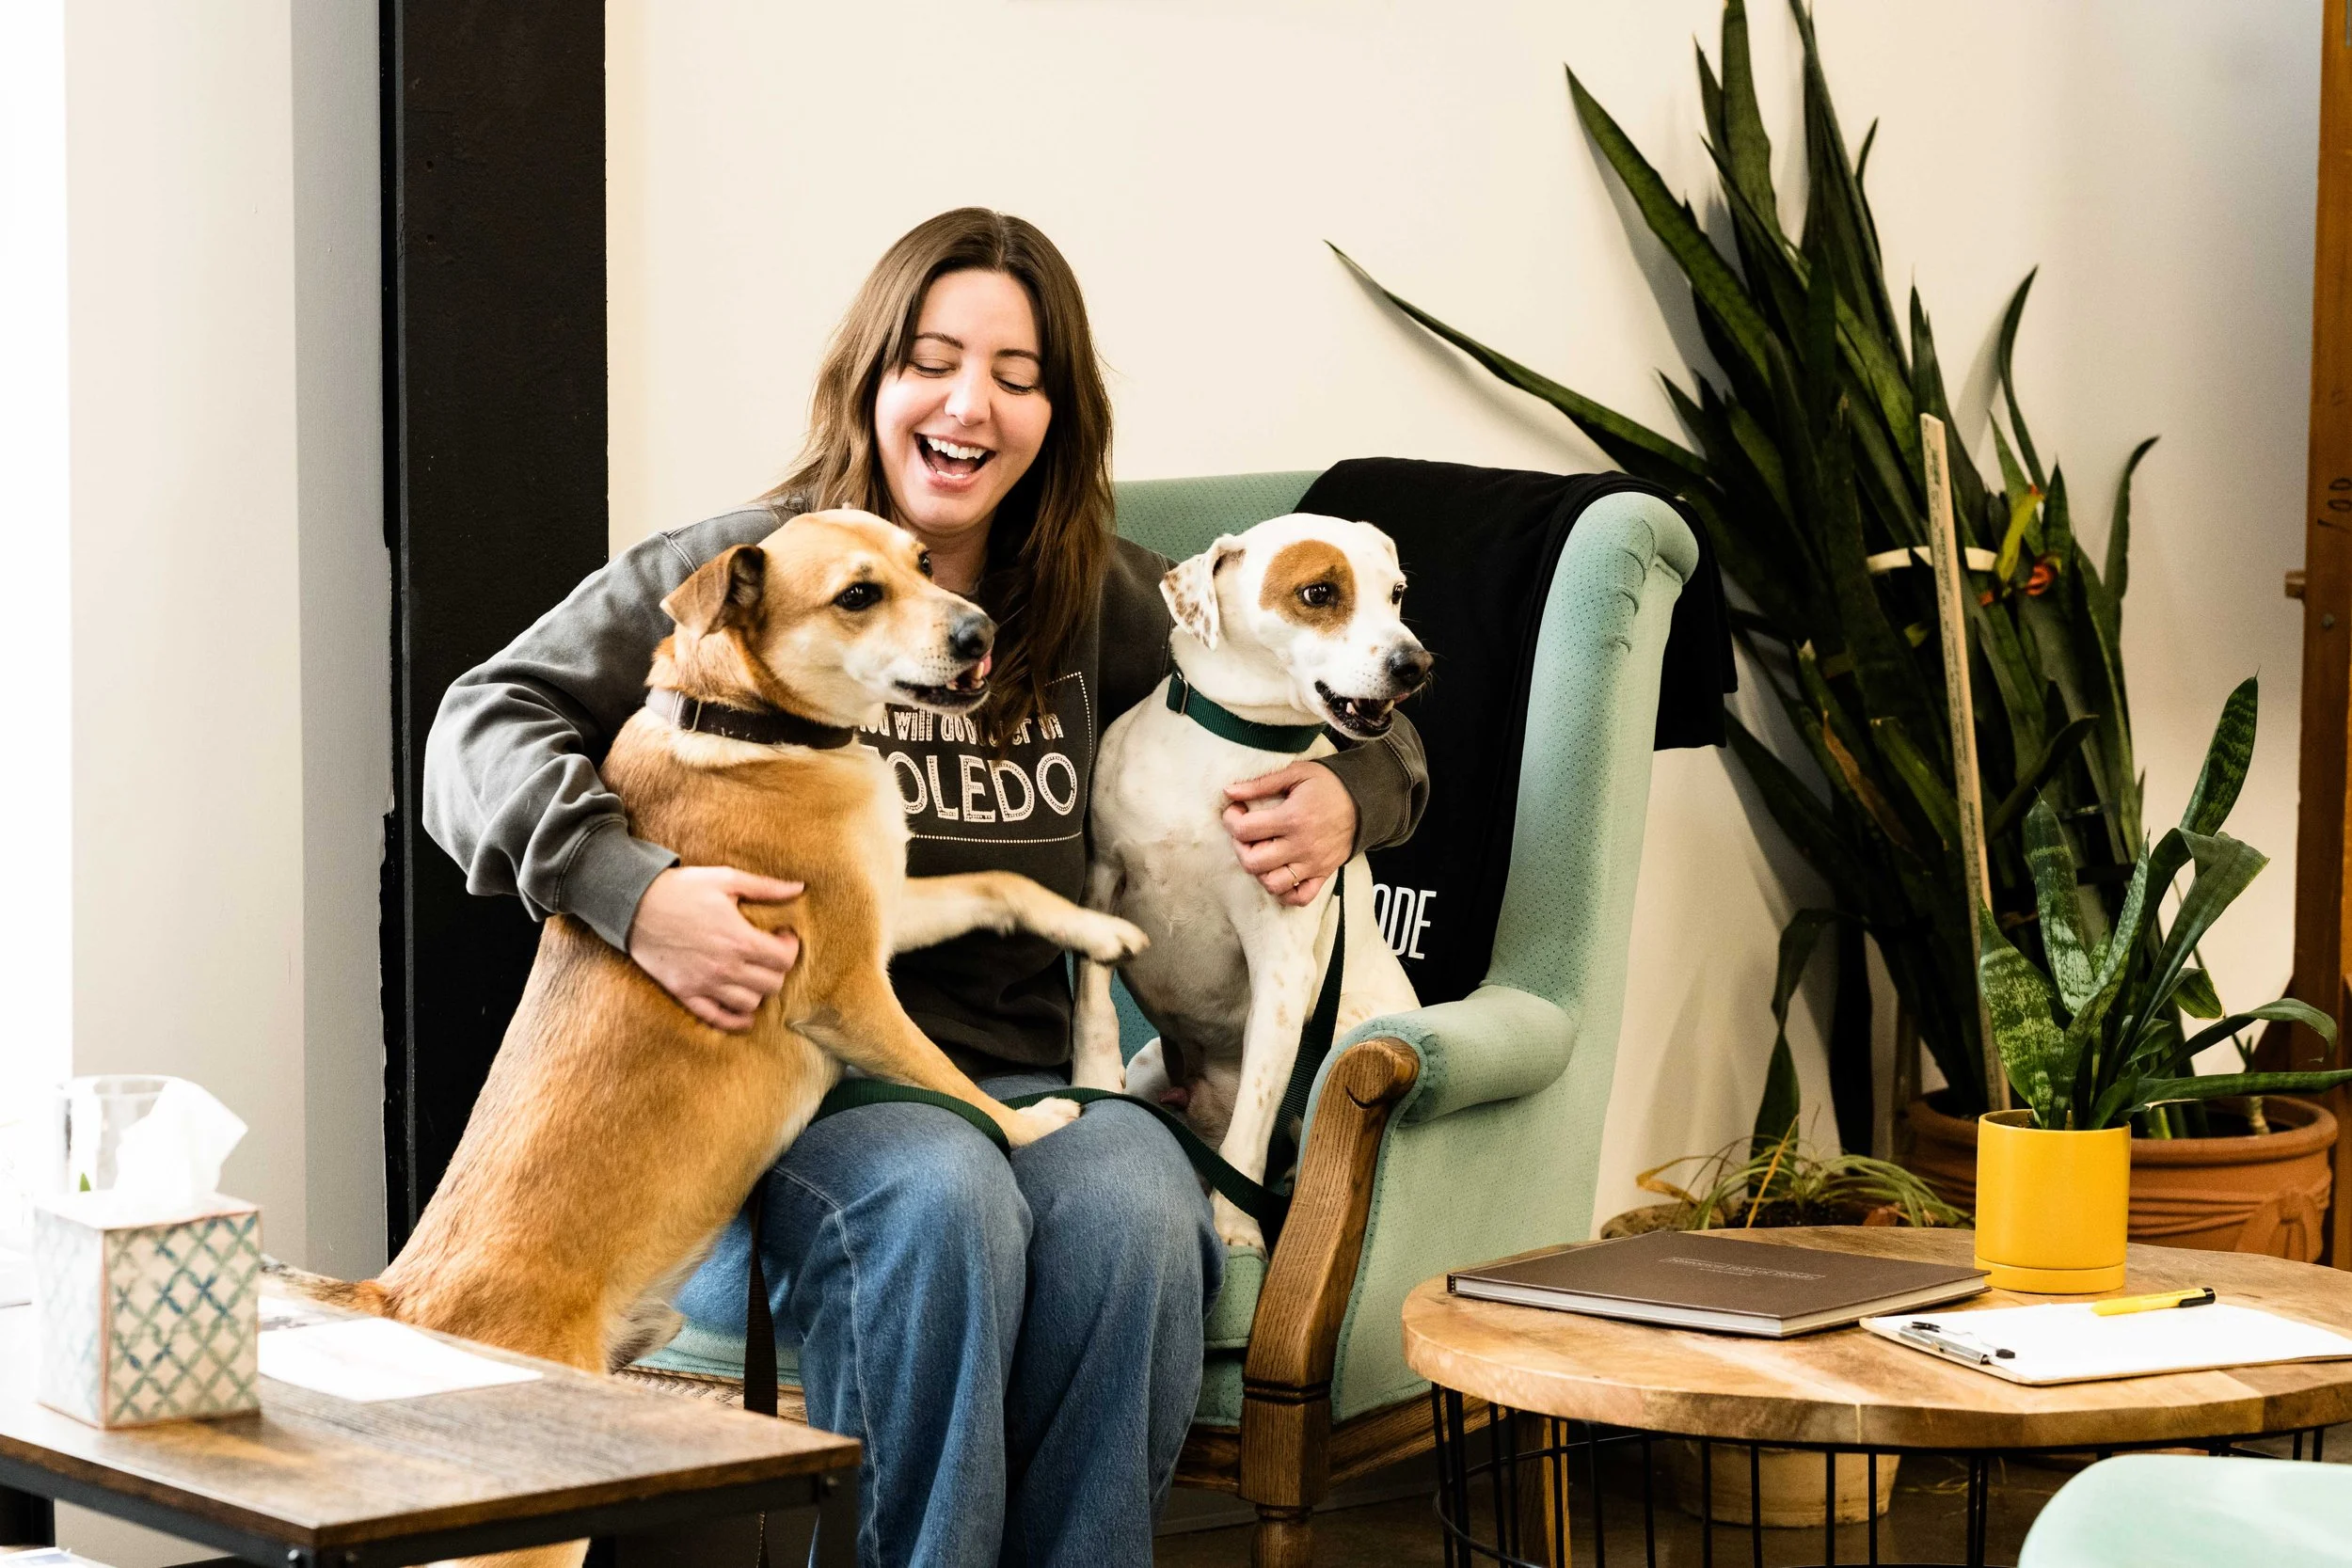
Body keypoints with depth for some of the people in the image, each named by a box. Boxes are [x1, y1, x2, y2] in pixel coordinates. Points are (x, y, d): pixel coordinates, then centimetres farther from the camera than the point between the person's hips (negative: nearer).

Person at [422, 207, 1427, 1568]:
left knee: (1130, 1206, -32)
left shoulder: (1099, 603, 14)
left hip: (1019, 1081, 3)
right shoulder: (747, 572, 2)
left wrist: (1345, 801, 2)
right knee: (937, 1200, -36)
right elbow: (488, 725, -6)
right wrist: (632, 894, -23)